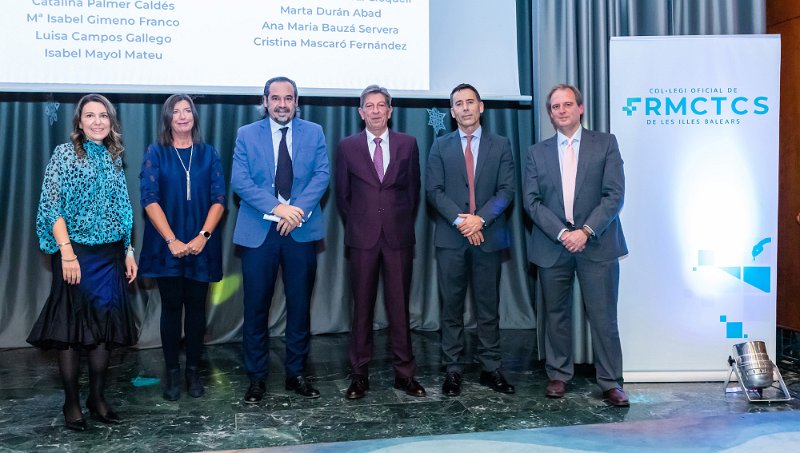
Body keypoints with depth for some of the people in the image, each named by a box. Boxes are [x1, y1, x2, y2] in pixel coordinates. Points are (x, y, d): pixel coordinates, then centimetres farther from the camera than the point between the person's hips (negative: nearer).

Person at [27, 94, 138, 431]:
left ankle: (98, 397, 18)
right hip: (76, 253, -5)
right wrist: (66, 251, -17)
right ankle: (71, 403, 10)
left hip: (110, 254, 5)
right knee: (71, 326, 0)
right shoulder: (65, 153, -2)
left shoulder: (114, 158, 13)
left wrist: (128, 250, 12)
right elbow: (52, 206, -9)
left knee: (106, 324, 7)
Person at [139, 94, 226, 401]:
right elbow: (149, 199, -5)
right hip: (167, 245, -1)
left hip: (201, 245, 1)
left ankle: (194, 371, 18)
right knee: (171, 307, 4)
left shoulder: (208, 154, 7)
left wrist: (203, 236, -12)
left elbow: (219, 199, 1)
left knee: (196, 307, 6)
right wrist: (172, 240, -14)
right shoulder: (156, 153, 3)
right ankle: (172, 373, 15)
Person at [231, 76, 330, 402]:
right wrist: (277, 208, -17)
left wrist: (297, 209, -17)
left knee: (300, 306, 8)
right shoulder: (247, 135, 6)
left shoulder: (313, 133, 9)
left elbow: (322, 175, -2)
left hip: (302, 230, 1)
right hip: (259, 231, -1)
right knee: (256, 307, 3)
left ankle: (296, 373, 22)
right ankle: (256, 378, 16)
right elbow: (239, 180, -5)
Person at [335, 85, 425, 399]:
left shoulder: (407, 144, 6)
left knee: (399, 306, 3)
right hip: (362, 236, 0)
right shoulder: (347, 146, 6)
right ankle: (359, 375, 12)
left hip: (398, 235, 0)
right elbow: (342, 194, 11)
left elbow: (413, 188, 11)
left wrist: (404, 222, 10)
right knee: (362, 307, 4)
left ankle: (404, 373, 13)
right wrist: (356, 225, 11)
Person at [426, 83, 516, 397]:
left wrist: (480, 218, -13)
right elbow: (434, 190, 1)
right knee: (451, 306, 3)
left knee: (488, 306, 6)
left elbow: (506, 190, 1)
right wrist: (459, 220, -12)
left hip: (488, 237, 0)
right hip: (450, 238, 0)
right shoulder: (440, 146, 10)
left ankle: (490, 369, 14)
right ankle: (453, 370, 10)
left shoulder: (500, 145, 9)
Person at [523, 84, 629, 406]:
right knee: (556, 315, 9)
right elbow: (532, 201, 2)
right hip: (552, 246, 2)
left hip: (596, 244, -2)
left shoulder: (605, 144, 5)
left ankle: (611, 382, 9)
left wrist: (586, 231, -13)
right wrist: (561, 233, -11)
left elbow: (614, 195, -3)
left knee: (603, 317, 0)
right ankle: (559, 375, 22)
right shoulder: (537, 152, 10)